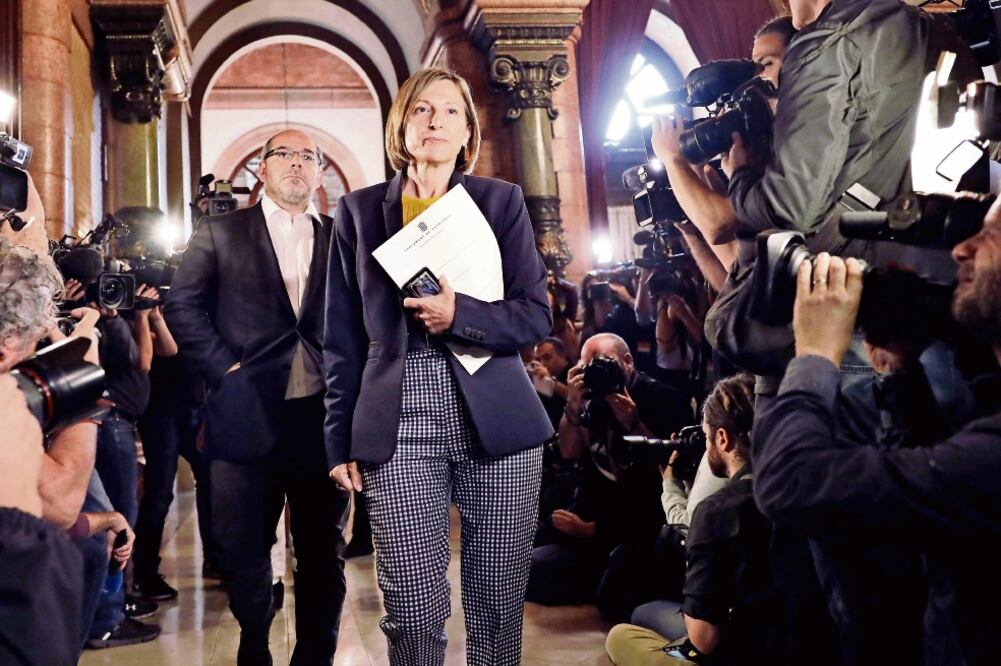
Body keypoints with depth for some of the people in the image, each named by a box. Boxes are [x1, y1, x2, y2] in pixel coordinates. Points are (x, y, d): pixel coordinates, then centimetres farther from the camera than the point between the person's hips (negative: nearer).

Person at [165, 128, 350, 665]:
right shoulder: (220, 232, 6)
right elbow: (182, 306, 1)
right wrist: (225, 366, -7)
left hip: (322, 414, 1)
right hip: (247, 414, -1)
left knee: (323, 550, 9)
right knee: (242, 547, 10)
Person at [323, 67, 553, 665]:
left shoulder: (501, 200, 7)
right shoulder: (360, 210, 9)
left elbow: (537, 316, 2)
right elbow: (344, 339, 9)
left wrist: (459, 315, -16)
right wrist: (342, 440, 4)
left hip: (496, 424, 0)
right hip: (398, 429, 0)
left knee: (498, 603, 5)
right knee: (413, 610, -2)